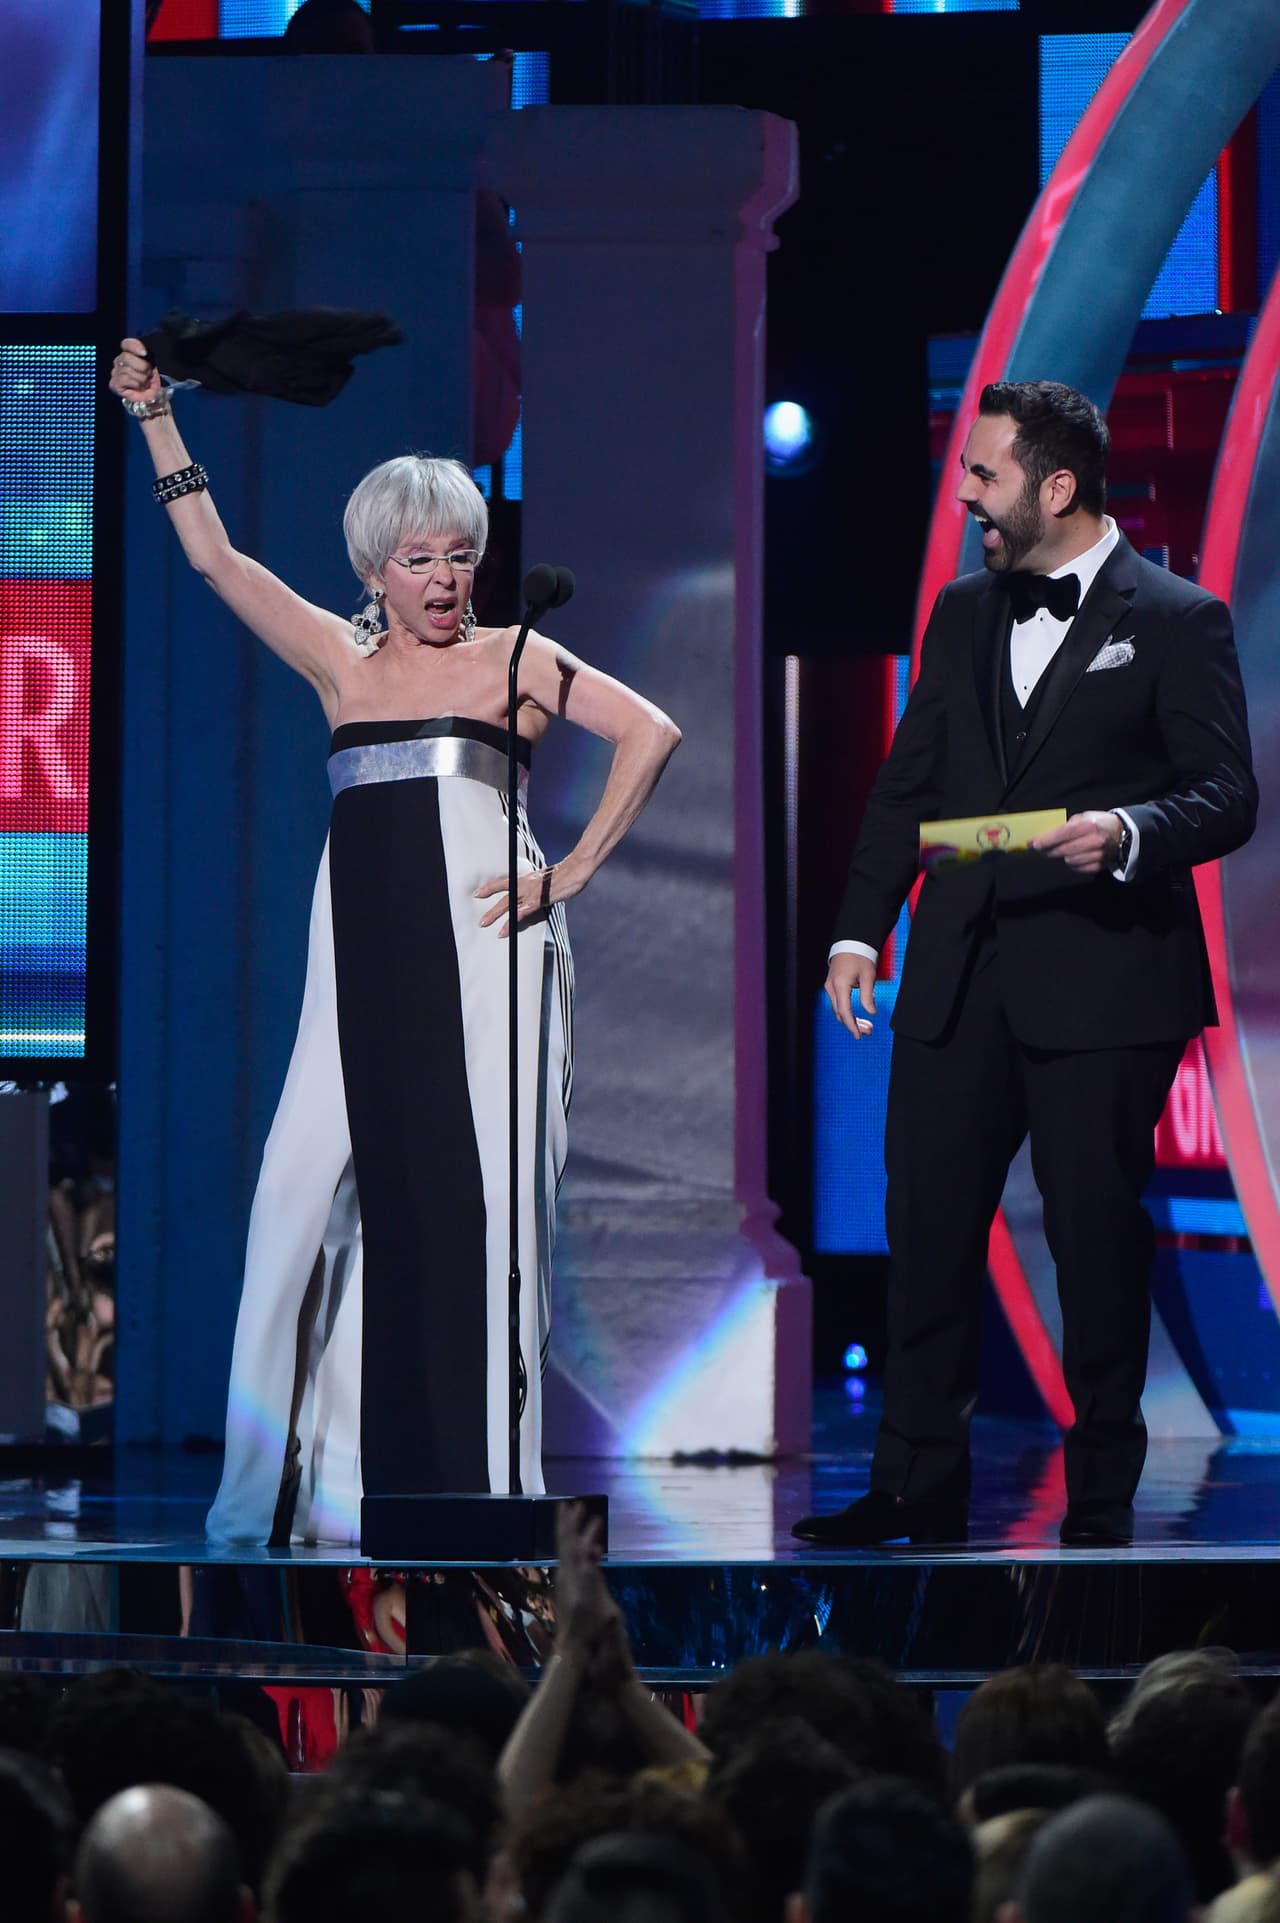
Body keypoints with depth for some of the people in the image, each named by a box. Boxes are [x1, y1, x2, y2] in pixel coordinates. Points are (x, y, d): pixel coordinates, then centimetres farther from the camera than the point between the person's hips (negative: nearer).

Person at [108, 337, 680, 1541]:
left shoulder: (512, 659, 9)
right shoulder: (341, 662, 16)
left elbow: (650, 734, 2)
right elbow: (213, 556, 15)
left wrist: (572, 872, -3)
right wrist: (156, 417, 13)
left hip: (480, 937, -3)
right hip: (364, 946, 3)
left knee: (482, 1192, -5)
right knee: (308, 1184, -4)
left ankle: (492, 1476, -2)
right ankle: (256, 1493, 1)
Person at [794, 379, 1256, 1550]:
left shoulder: (1176, 621, -3)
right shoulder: (964, 614, 15)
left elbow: (1226, 796, -6)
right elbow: (908, 786, 17)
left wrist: (1129, 832, -25)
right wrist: (859, 927, 8)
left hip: (1102, 982, -5)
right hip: (958, 978, 5)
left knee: (1098, 1236, 1)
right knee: (927, 1228, 4)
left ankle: (1102, 1497, 12)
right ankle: (918, 1487, 12)